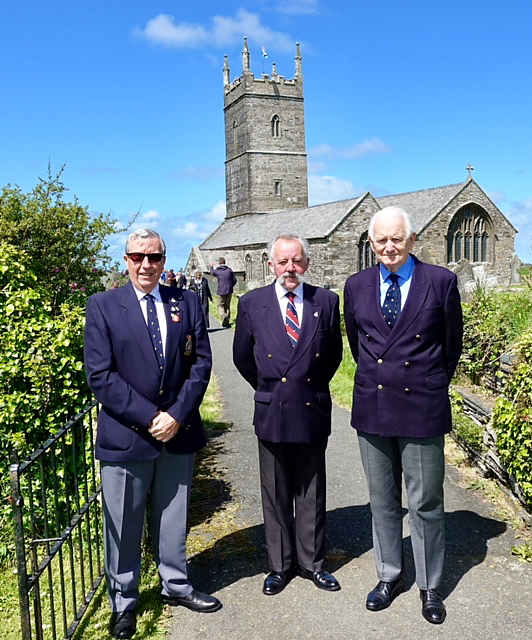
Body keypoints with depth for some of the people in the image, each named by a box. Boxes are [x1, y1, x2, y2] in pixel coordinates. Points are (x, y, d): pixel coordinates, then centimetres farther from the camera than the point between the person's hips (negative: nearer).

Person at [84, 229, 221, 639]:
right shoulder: (103, 306, -4)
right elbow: (100, 375, -10)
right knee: (124, 525, 10)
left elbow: (201, 363, 0)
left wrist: (177, 415, -11)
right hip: (126, 434, -2)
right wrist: (150, 417, -15)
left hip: (179, 432, 3)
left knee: (174, 517, 18)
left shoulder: (187, 303, 4)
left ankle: (176, 585, 38)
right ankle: (123, 602, 30)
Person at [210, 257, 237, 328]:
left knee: (220, 305, 10)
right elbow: (234, 280, 3)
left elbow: (212, 273, 20)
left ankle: (223, 316, -19)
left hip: (221, 291, -2)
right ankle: (227, 322, 13)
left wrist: (211, 267, 39)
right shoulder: (229, 270, -1)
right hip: (229, 291, 2)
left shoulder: (217, 271, -5)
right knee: (227, 306, 13)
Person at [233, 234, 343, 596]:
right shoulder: (252, 303, -2)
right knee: (276, 495, 12)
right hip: (271, 414, 0)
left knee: (312, 493, 13)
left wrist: (313, 387, 10)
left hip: (313, 412, 0)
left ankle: (312, 562, 30)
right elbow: (242, 357, 8)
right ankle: (280, 565, 28)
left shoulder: (326, 302, 0)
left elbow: (334, 354, 10)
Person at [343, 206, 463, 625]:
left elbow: (452, 345, 4)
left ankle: (430, 587, 27)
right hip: (372, 407, 3)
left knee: (426, 504, 8)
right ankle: (390, 576, 34)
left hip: (422, 407, -3)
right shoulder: (356, 285, 3)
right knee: (383, 501, 16)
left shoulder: (441, 281, -6)